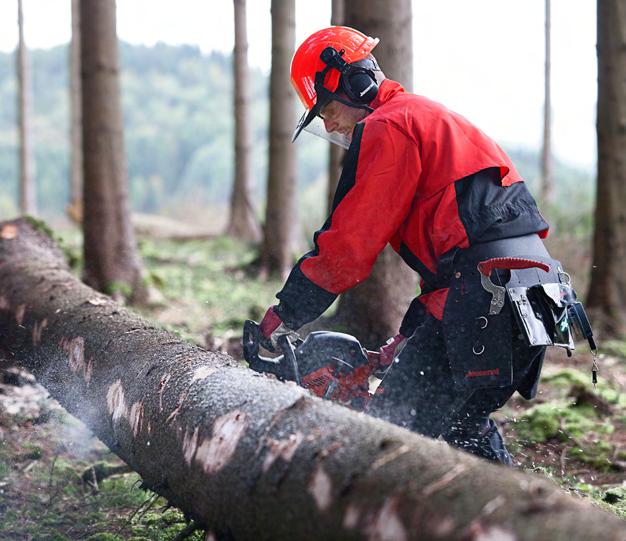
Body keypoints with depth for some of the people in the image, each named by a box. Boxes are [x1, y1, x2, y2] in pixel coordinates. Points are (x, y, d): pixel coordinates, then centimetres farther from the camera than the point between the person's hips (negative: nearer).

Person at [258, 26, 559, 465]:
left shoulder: (387, 127, -2)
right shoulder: (431, 118, 29)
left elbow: (350, 242, -8)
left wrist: (285, 315, 2)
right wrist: (410, 336, 25)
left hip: (486, 289, -10)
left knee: (395, 423, -9)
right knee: (461, 421, 24)